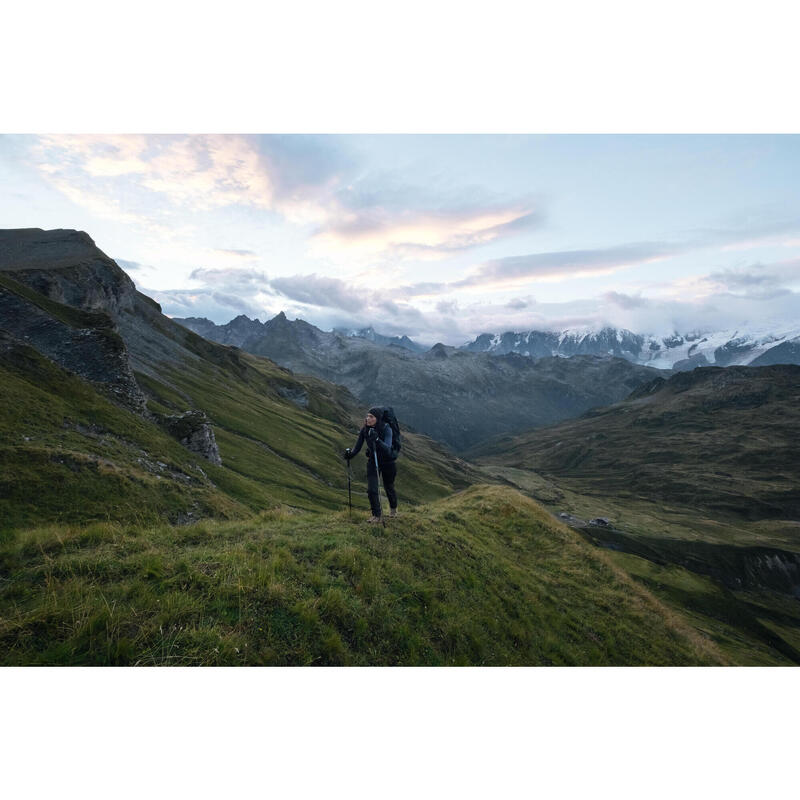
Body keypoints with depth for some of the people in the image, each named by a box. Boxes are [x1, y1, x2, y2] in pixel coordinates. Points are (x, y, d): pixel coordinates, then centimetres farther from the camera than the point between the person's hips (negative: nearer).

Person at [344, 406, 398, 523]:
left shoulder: (386, 429, -24)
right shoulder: (364, 429, -13)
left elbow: (387, 448, -37)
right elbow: (358, 446, -7)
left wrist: (377, 439, -52)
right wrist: (350, 454, -26)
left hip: (387, 461, -3)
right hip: (372, 461, 3)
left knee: (389, 487, 15)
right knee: (371, 489, -8)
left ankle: (393, 509, 43)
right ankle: (376, 515, 10)